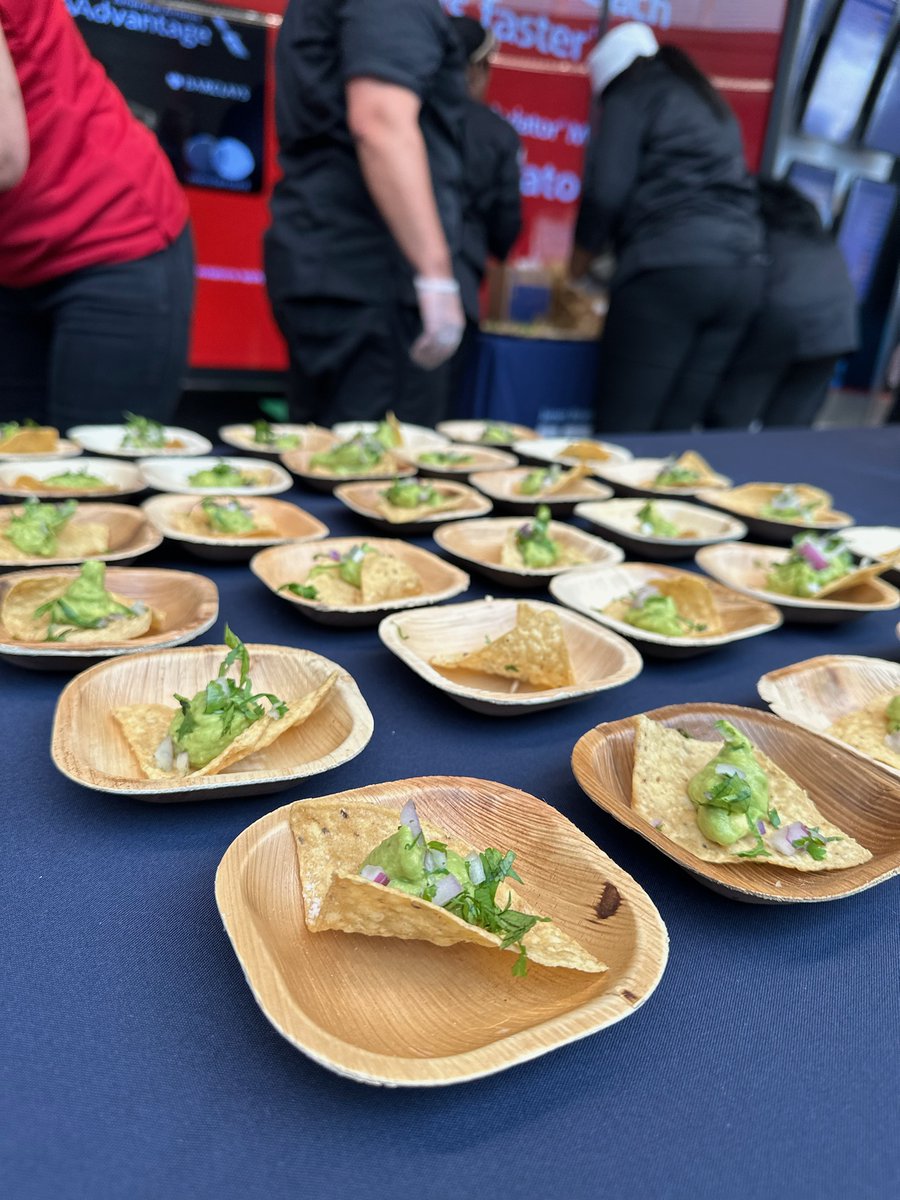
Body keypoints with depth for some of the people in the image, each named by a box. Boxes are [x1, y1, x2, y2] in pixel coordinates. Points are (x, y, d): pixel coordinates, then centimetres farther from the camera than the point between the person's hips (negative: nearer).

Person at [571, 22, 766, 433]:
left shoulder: (632, 97, 8)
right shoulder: (711, 104, 30)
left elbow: (606, 192, -4)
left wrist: (577, 269, 9)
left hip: (671, 265, -7)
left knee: (622, 429, -7)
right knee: (676, 429, 6)